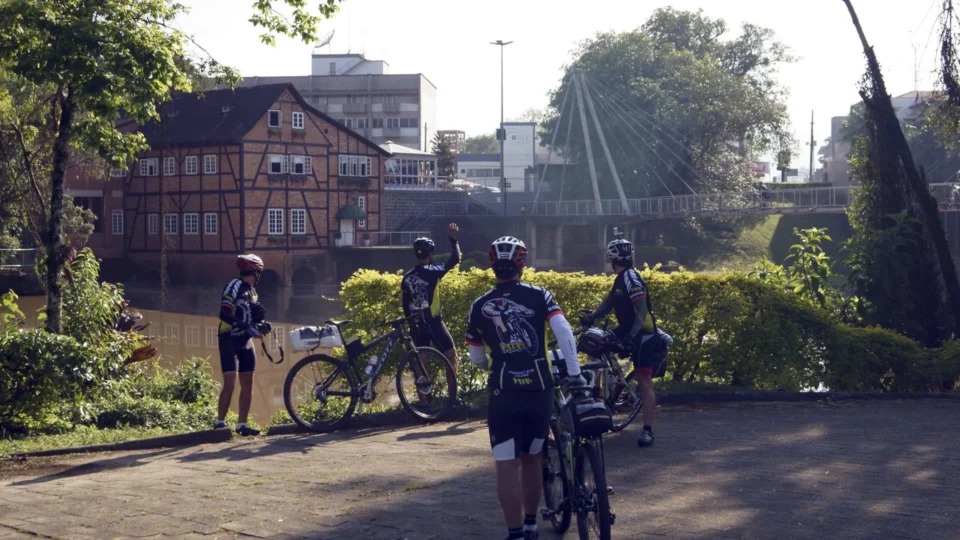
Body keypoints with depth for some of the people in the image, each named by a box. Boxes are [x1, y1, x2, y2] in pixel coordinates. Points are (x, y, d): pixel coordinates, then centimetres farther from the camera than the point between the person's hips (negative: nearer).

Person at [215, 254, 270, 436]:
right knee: (230, 382, -15)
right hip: (230, 340, -9)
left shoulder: (251, 291, 14)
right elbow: (225, 315, -23)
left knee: (247, 384, 6)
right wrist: (248, 329, -25)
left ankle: (242, 424, 11)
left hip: (245, 342, 9)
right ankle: (220, 422, -9)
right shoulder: (235, 286, -12)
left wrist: (260, 325, 0)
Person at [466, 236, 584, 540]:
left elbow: (477, 358, 12)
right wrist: (574, 373, -12)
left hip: (504, 393, -2)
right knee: (532, 459, 18)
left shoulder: (480, 306, 4)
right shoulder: (539, 296, 2)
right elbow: (563, 331, -14)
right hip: (540, 390, 2)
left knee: (508, 466, 1)